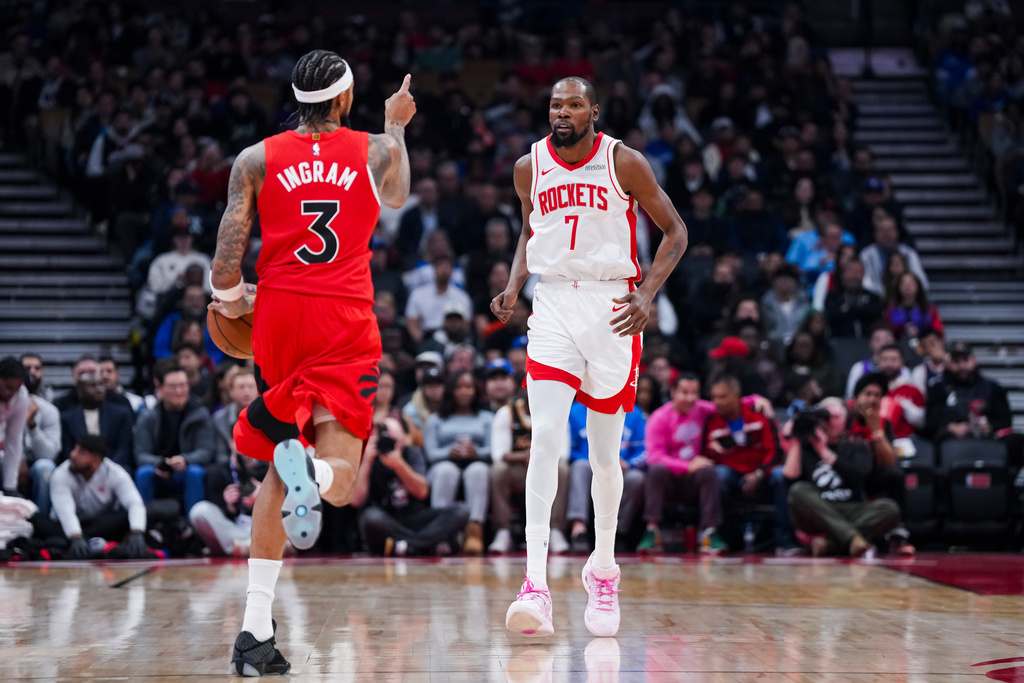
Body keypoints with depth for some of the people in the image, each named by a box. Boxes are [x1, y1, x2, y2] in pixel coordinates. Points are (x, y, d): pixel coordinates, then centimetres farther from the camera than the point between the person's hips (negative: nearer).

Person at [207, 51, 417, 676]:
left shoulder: (256, 160, 5)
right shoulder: (376, 151, 7)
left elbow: (228, 259, -4)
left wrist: (230, 301, 17)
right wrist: (396, 126, 48)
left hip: (277, 319, 2)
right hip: (344, 326, -2)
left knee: (281, 474, 16)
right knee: (338, 479, -3)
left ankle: (257, 630, 7)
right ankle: (309, 473, -44)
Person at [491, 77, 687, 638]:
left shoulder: (624, 162, -4)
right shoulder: (529, 166, 5)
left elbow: (674, 230, 2)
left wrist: (647, 294, -11)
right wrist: (512, 287, 5)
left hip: (611, 310, -1)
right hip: (553, 305, 1)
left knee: (604, 453, 6)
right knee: (544, 436, -16)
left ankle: (603, 569, 30)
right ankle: (536, 586, -22)